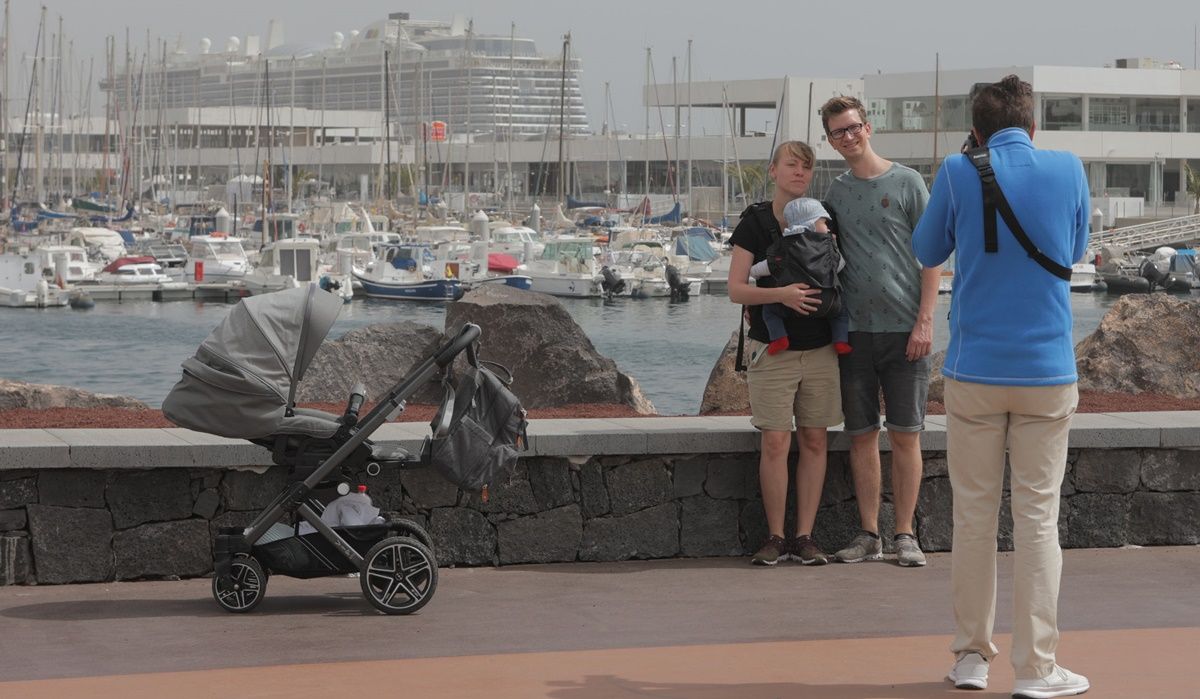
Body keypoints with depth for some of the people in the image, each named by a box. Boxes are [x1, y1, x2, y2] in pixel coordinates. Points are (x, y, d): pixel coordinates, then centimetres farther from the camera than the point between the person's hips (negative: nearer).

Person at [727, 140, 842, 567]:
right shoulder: (755, 222, -1)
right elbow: (736, 290, -6)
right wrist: (781, 294, -20)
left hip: (819, 348, 3)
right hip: (773, 350, -3)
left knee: (814, 440, 2)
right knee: (775, 443, -6)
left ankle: (804, 537, 8)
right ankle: (775, 537, 3)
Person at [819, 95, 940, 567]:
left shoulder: (906, 183, 1)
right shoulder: (834, 194, 12)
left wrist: (924, 321, -8)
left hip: (904, 331, -3)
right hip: (854, 330, 3)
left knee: (905, 435, -1)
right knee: (862, 435, 5)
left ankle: (906, 535, 5)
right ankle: (869, 534, 11)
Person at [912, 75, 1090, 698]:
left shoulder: (958, 174, -5)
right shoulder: (1067, 171, -2)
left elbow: (926, 252, 11)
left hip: (974, 372, 0)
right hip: (1047, 372, 0)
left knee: (973, 513, 10)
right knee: (1038, 517, 3)